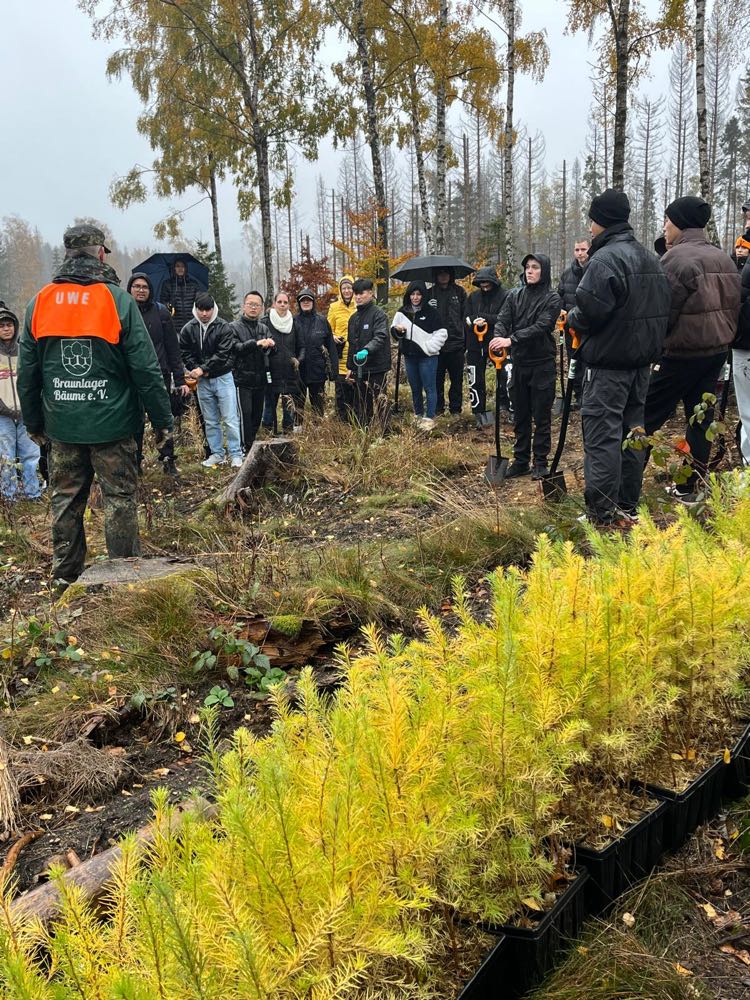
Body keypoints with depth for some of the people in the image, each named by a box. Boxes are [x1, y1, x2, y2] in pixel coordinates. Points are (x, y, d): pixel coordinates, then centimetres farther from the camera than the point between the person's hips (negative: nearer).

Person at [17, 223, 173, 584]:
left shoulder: (39, 302, 4)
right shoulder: (118, 300, -9)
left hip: (62, 425, 4)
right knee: (120, 498, 5)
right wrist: (162, 419, -4)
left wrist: (33, 422, 17)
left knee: (65, 500, 14)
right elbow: (145, 368, -11)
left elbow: (26, 372, 8)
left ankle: (65, 576, 23)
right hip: (112, 424, -4)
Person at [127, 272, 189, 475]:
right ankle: (135, 463, 17)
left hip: (160, 376, -1)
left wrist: (180, 379, -2)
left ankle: (168, 460, 14)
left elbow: (173, 349, 3)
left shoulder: (161, 312, 3)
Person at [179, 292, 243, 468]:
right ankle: (217, 454, 20)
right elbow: (186, 354, 2)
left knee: (230, 419, -3)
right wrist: (196, 370, -13)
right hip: (202, 381, 3)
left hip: (223, 378, -3)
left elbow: (222, 355, -14)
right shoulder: (188, 329, 1)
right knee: (211, 421, 10)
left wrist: (203, 369, -17)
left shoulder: (224, 328, -8)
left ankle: (236, 455, 4)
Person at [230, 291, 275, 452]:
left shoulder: (264, 328, 15)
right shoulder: (235, 327, -1)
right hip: (243, 378, -5)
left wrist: (271, 345, -22)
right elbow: (236, 348, -17)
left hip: (260, 379, 5)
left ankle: (253, 445, 22)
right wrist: (256, 343, -31)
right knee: (245, 414, -9)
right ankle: (246, 448, -4)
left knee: (257, 415, 10)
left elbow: (271, 351, 3)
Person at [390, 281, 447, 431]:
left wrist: (429, 347, -14)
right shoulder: (403, 312, 6)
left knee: (429, 388, 0)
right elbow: (394, 331, 12)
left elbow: (441, 333, -7)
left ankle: (430, 418, 6)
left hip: (427, 356, -5)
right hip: (409, 356, 5)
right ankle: (418, 415, 28)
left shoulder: (431, 312, -7)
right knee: (415, 388, 15)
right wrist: (397, 330, -11)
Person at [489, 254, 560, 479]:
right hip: (519, 362, 4)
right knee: (521, 416, 11)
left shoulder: (551, 298, -6)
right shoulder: (515, 294, 7)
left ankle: (541, 463, 12)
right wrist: (498, 338, -25)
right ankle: (521, 462, 20)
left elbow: (540, 327, -18)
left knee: (541, 416, 3)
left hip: (542, 364, -4)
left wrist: (511, 340, -28)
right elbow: (503, 320, -3)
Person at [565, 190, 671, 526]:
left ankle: (602, 513, -4)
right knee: (631, 432, 13)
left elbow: (590, 311, -22)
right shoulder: (650, 259, 15)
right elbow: (661, 309, 16)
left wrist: (571, 319, -2)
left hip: (608, 363, -9)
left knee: (602, 435, -6)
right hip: (642, 359, 9)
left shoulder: (605, 259, -15)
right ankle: (627, 507, 21)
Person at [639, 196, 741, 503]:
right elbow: (733, 305, 13)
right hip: (718, 350, 8)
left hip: (682, 353, -8)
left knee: (646, 417, -1)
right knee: (700, 417, 12)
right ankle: (691, 486, 18)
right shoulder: (723, 259, 10)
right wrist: (723, 337, 19)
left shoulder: (676, 258, -15)